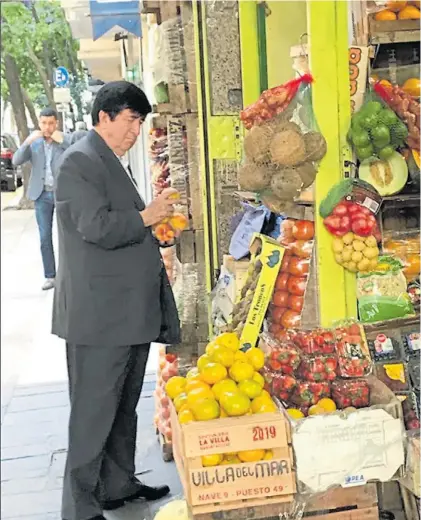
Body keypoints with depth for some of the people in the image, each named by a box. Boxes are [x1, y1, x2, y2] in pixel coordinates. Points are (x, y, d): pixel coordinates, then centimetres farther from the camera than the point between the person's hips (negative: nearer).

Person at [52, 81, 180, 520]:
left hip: (131, 309, 10)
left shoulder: (114, 162, 19)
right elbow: (97, 227, -22)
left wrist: (157, 230, 14)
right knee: (95, 410, -2)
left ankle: (118, 484, 33)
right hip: (99, 313, -10)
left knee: (124, 405, 19)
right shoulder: (80, 161, -12)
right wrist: (147, 217, -11)